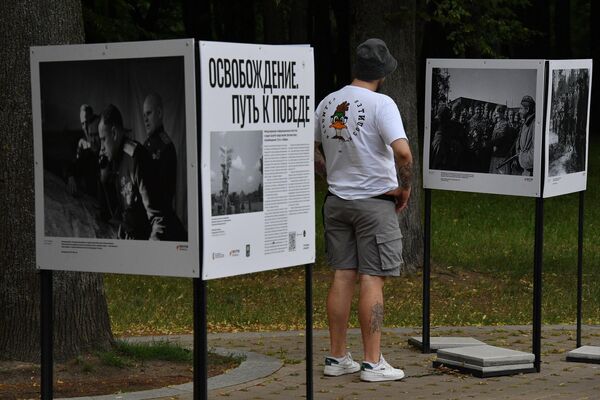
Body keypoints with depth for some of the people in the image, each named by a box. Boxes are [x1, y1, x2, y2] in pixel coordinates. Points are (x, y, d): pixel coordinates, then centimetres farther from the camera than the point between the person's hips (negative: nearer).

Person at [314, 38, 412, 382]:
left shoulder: (327, 103, 6)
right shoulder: (381, 104, -14)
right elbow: (402, 151, -25)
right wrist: (405, 188, -10)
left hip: (337, 201, 6)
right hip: (374, 202, -6)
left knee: (343, 276, 10)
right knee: (372, 279, -3)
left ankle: (337, 357, 14)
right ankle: (373, 362, -2)